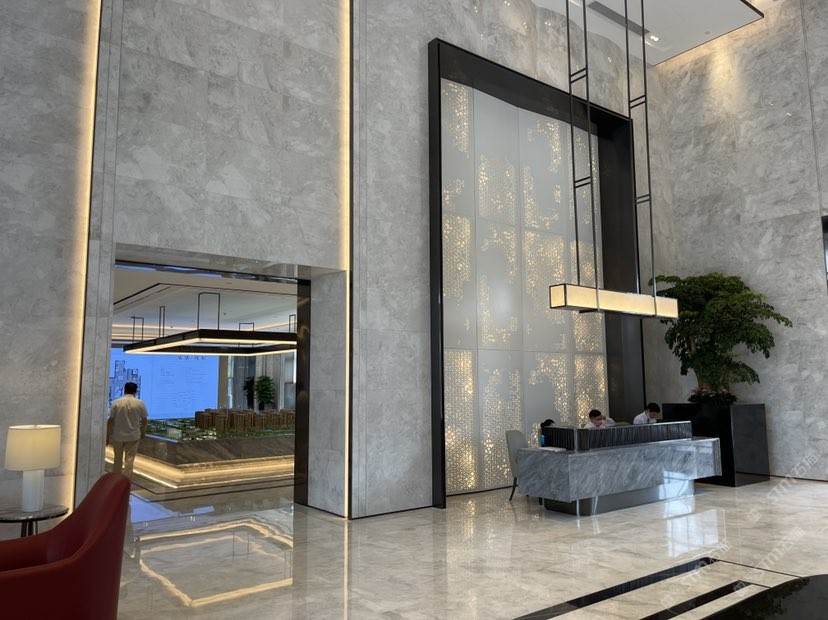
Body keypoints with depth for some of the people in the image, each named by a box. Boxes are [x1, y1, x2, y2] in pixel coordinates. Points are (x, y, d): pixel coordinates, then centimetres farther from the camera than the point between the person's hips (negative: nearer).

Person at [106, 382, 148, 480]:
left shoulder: (116, 402, -7)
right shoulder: (140, 403, -5)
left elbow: (110, 420, -8)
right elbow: (144, 420, 2)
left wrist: (107, 435, 1)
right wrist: (143, 432, 18)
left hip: (118, 436, 1)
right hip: (133, 436, -1)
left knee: (118, 460, 16)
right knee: (129, 460, 4)